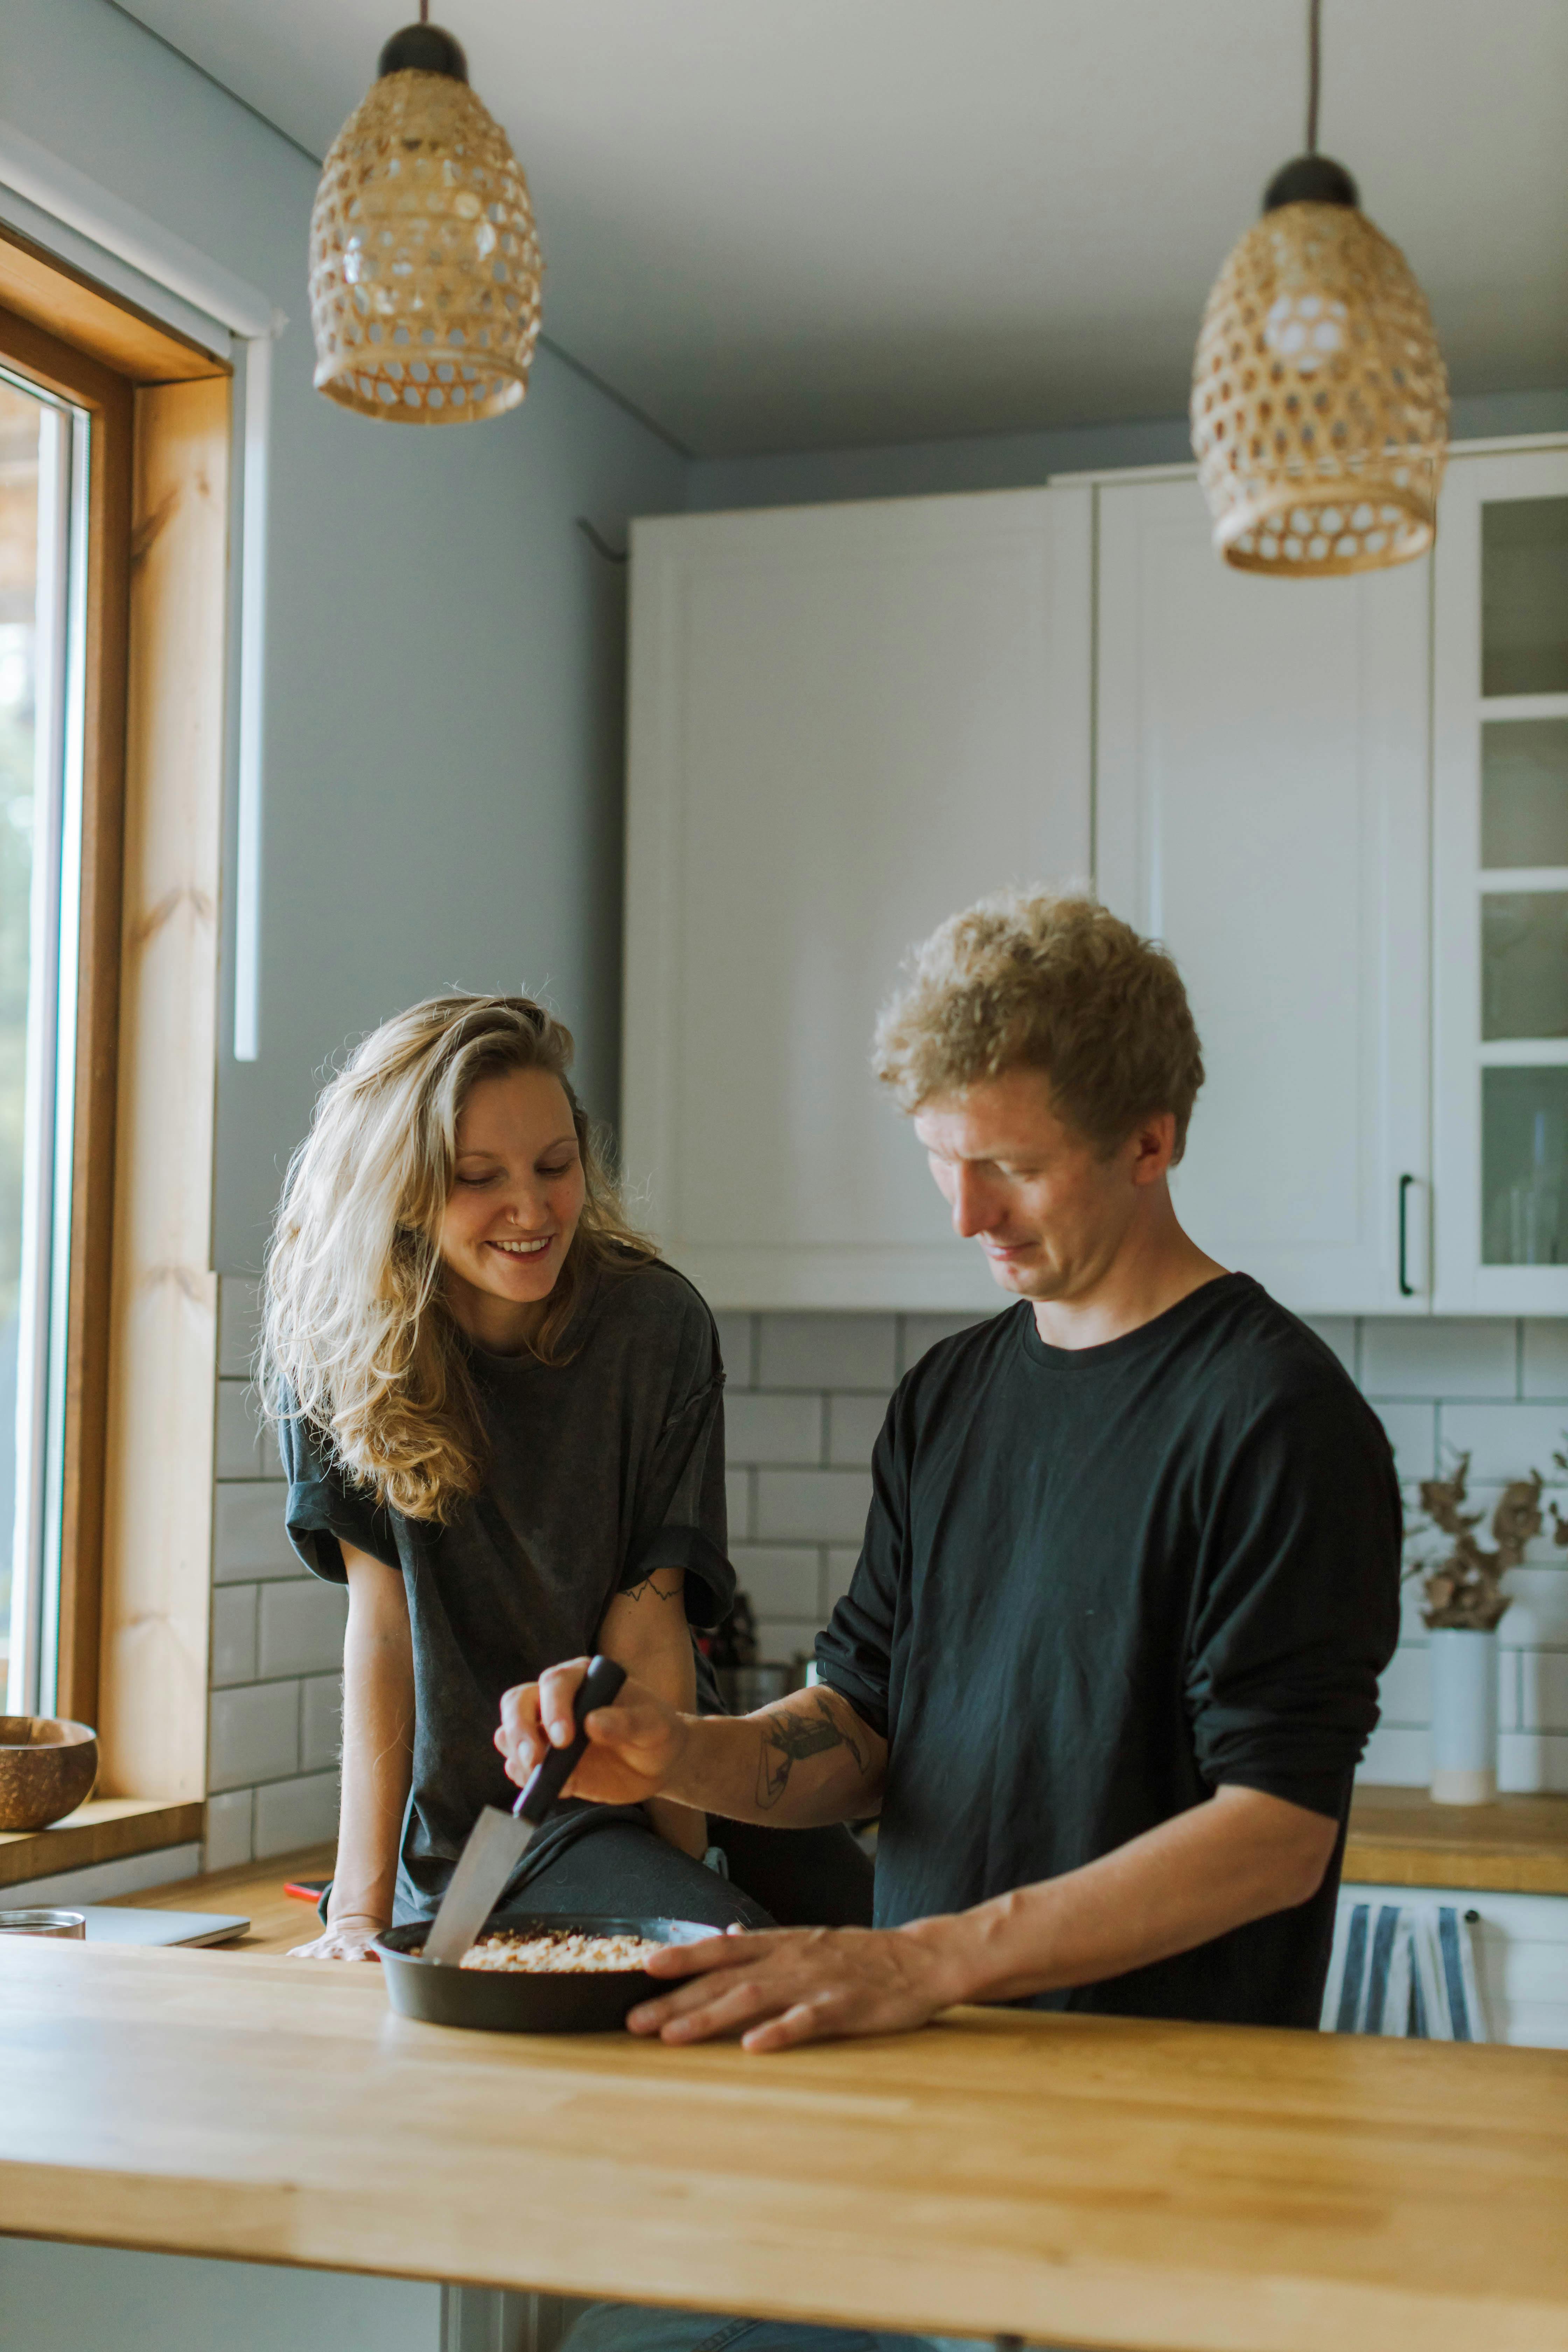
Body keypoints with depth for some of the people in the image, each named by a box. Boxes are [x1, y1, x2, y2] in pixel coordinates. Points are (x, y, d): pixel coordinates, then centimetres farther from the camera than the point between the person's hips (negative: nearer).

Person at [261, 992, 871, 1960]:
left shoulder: (657, 1327, -8)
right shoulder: (339, 1341, -7)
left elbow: (648, 1635, -10)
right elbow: (381, 1622, -9)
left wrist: (687, 1869, -17)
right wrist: (361, 1907, -14)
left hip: (654, 1794, 3)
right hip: (472, 1823, -2)